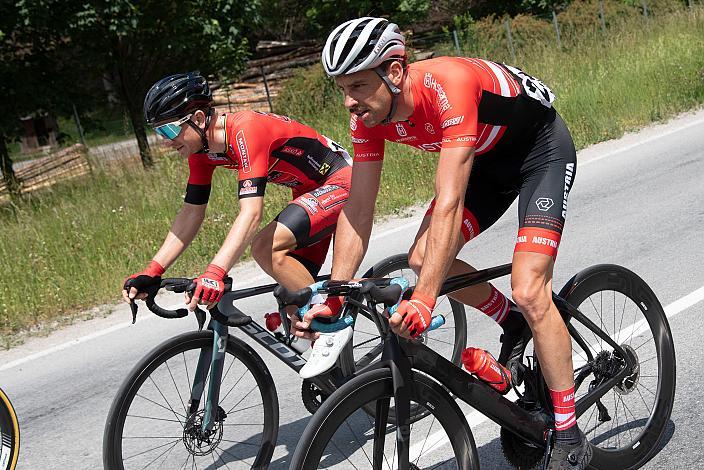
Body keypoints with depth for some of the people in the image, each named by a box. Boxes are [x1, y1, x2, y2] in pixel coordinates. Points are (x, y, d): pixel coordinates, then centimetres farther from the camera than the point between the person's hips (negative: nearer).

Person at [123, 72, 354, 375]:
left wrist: (215, 272, -50)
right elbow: (191, 213, 1)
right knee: (296, 288, 4)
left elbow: (251, 212, -40)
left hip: (340, 180, -9)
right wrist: (152, 272, -7)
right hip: (310, 192, 9)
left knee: (267, 248, -27)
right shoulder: (202, 148, -4)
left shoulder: (245, 130, -30)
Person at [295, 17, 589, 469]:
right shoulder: (369, 115, -16)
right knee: (422, 258, -9)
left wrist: (423, 299, -49)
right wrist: (332, 299, -19)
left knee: (528, 291, -18)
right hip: (487, 157, 7)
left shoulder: (448, 85, -38)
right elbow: (357, 210, -13)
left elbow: (449, 203, -44)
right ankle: (513, 323, 18)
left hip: (541, 148, -7)